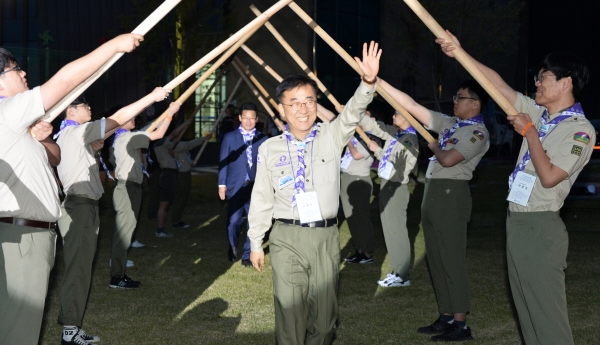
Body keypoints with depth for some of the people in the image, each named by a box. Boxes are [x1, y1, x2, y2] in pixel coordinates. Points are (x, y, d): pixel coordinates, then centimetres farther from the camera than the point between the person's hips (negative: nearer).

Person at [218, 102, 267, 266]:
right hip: (235, 186, -1)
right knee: (234, 221, 1)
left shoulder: (263, 139, 7)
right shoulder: (229, 137, 6)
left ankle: (248, 255, 11)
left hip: (256, 187, 1)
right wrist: (222, 184, -2)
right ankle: (232, 249, 27)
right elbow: (223, 162, 4)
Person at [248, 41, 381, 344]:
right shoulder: (270, 149, 2)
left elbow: (352, 112, -13)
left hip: (326, 236, 1)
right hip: (287, 237, -1)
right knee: (290, 312, -4)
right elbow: (262, 198, 7)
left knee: (324, 314, 7)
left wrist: (368, 82, -32)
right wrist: (255, 243, 8)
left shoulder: (331, 137, 3)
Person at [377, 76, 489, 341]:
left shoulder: (478, 133, -10)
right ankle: (446, 317, 19)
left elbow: (448, 159, -23)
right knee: (437, 261, 12)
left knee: (452, 261, -7)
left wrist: (433, 146, -1)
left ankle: (461, 325, -3)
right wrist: (378, 82, 10)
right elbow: (412, 106, 13)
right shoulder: (450, 124, 14)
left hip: (451, 195, -9)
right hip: (433, 194, 9)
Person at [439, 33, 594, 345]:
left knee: (547, 311, -8)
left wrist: (529, 131, -11)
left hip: (541, 227, -9)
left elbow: (549, 176, -20)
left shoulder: (581, 130, -11)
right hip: (516, 221, 9)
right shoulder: (538, 114, 11)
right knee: (526, 307, 13)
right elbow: (498, 85, 14)